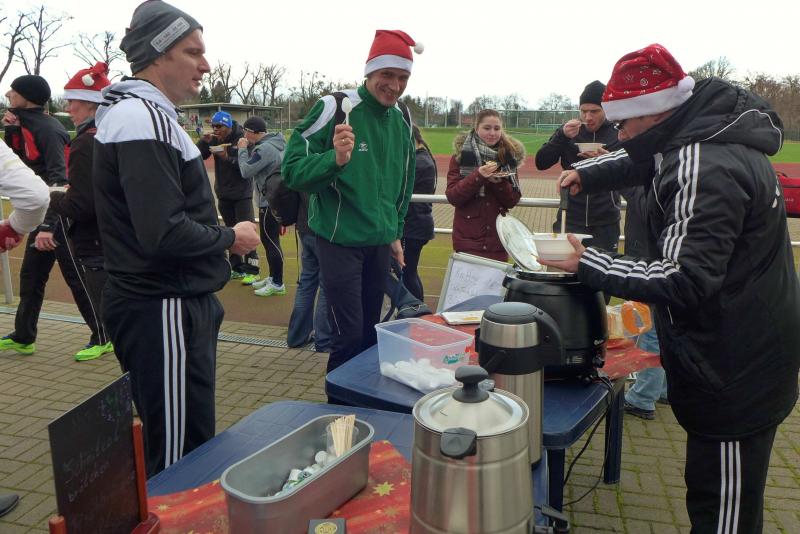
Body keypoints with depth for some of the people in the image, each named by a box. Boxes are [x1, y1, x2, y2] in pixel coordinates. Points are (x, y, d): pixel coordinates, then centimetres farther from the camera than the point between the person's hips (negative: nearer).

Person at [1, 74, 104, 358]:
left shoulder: (48, 129, -18)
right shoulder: (27, 126, 11)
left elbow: (60, 180, -25)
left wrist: (48, 225, -32)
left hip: (60, 214, -10)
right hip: (43, 212, 10)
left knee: (76, 276, -3)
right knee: (30, 275, 16)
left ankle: (102, 337, 8)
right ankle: (23, 337, 28)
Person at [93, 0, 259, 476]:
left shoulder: (146, 113, 16)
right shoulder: (143, 119, -16)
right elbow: (165, 235, -24)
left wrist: (222, 234, 9)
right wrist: (231, 237, -9)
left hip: (177, 303, 10)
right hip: (162, 311, -10)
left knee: (194, 442, 19)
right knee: (178, 457, 0)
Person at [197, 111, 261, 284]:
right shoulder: (215, 139, 3)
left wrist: (228, 158, -31)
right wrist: (204, 141, -16)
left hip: (241, 193, -6)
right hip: (223, 193, 6)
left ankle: (251, 271, -2)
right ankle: (237, 268, 21)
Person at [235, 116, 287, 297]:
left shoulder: (265, 149, -19)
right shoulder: (272, 142, 12)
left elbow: (246, 171, -17)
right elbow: (255, 165, 15)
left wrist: (242, 149, -6)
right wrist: (248, 148, 2)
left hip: (271, 202, -10)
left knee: (270, 240, -4)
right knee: (268, 239, 17)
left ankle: (277, 284, 3)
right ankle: (273, 277, 28)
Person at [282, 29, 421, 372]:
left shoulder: (402, 120, 7)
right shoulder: (334, 108, -13)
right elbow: (292, 170, -15)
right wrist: (335, 158, -32)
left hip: (380, 242, 6)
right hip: (340, 241, -6)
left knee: (370, 332, 16)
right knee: (349, 337, -5)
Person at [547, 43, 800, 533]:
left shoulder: (706, 170, -26)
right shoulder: (707, 137, 6)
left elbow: (684, 280, -31)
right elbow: (647, 159, 27)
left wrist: (589, 265, -26)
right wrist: (588, 173, 15)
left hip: (733, 373, -10)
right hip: (747, 356, 10)